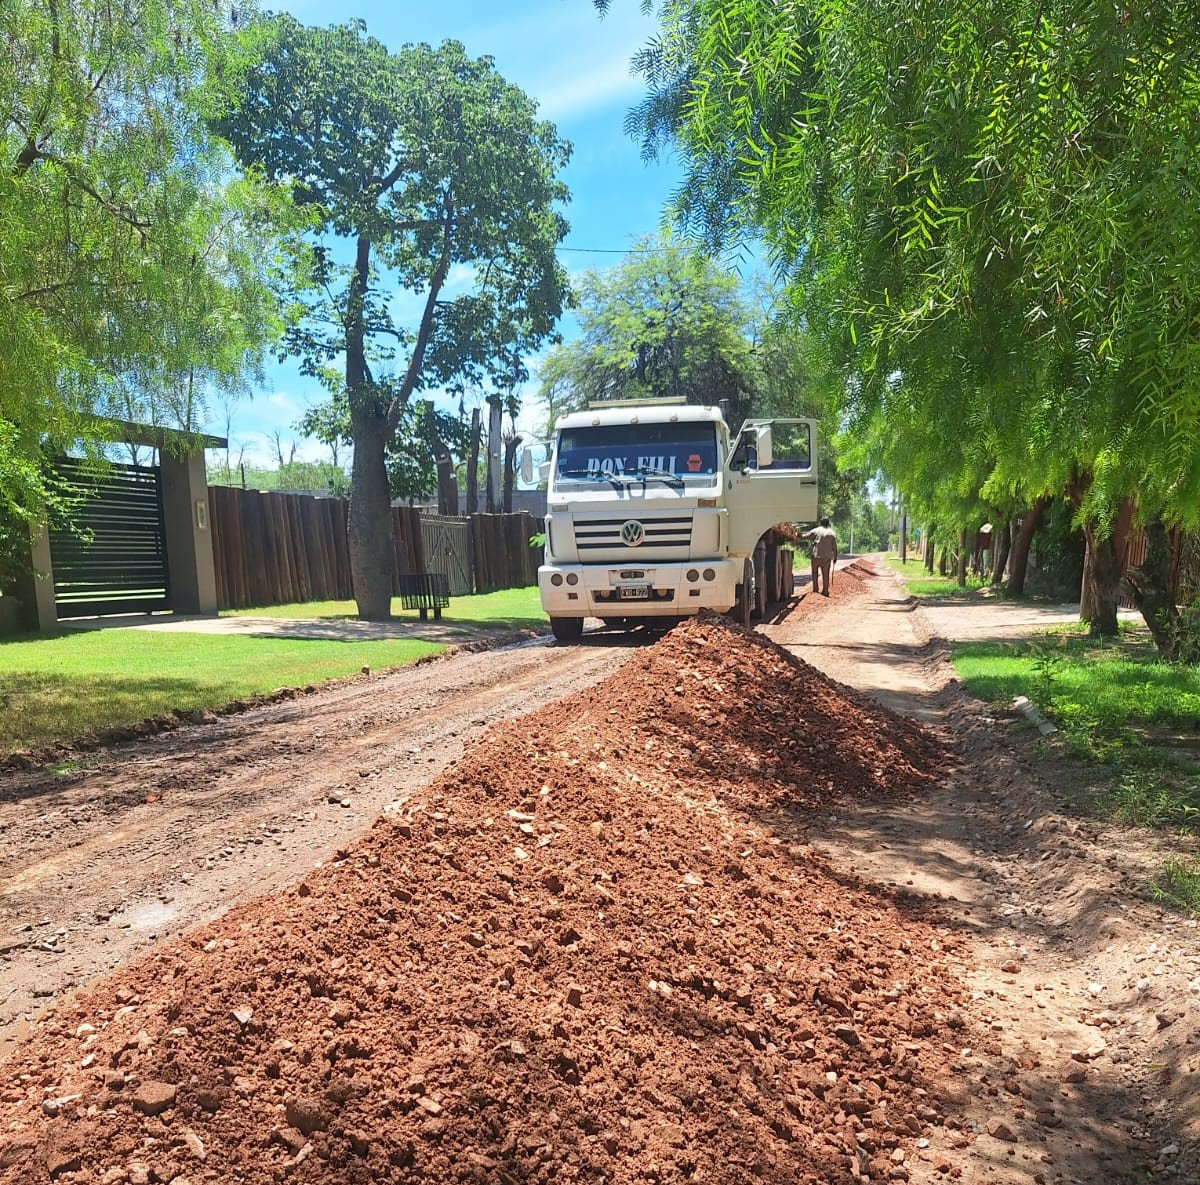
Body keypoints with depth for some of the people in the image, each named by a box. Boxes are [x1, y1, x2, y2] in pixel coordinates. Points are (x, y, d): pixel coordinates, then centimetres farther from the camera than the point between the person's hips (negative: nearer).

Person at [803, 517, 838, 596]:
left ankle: (815, 589, 13)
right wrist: (835, 557, 7)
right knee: (825, 574, 6)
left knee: (815, 572, 14)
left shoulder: (816, 530, 0)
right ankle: (825, 591, 7)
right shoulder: (831, 533, 3)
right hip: (827, 557, 1)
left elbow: (805, 536, 3)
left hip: (816, 555, -1)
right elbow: (834, 547, 1)